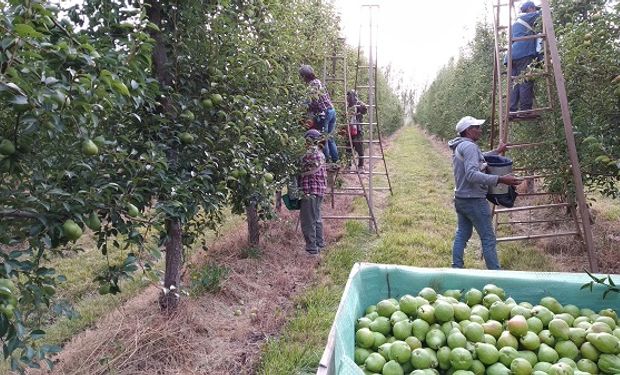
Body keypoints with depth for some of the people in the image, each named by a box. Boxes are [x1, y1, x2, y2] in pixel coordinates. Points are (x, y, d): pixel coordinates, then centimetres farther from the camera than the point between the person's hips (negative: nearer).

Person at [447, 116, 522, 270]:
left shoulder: (459, 147, 13)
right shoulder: (469, 146, -18)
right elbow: (472, 175, -30)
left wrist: (497, 151, 30)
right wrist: (500, 179, -34)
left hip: (460, 199, 10)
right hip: (474, 200, -10)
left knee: (462, 234, 15)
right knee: (488, 238, 0)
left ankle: (456, 268, 20)